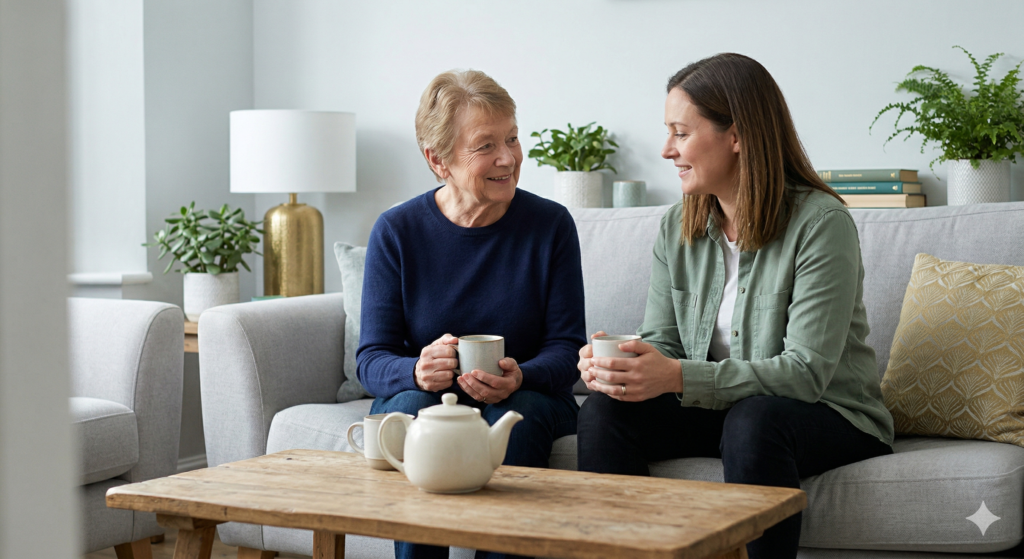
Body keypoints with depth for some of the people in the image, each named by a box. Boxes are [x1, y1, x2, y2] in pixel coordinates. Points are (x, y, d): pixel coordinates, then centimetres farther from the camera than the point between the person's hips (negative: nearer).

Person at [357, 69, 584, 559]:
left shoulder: (551, 224, -5)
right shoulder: (396, 232, -5)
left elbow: (567, 348, -5)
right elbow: (371, 359, -6)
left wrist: (519, 378, -28)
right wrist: (416, 371, -30)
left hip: (527, 398, 0)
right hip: (425, 396, 0)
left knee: (515, 414, -32)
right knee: (413, 405, -32)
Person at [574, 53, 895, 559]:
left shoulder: (821, 223, -17)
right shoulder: (677, 229, 4)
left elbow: (806, 371, -24)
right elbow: (660, 342, 4)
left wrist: (679, 376, -34)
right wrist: (616, 363, -22)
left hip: (828, 417, -5)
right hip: (715, 408, 5)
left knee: (753, 420, -37)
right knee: (604, 408, -18)